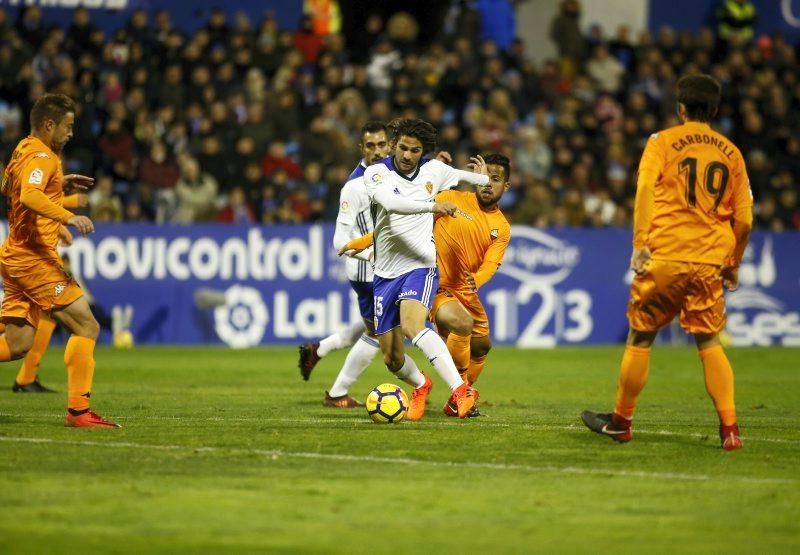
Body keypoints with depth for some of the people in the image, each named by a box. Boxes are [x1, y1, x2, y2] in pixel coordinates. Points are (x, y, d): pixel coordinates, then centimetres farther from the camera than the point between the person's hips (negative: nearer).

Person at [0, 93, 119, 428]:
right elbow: (30, 195, -31)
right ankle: (78, 410, -13)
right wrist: (69, 218, -41)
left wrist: (59, 184, 28)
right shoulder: (42, 155, -12)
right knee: (86, 326, -9)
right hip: (34, 257, -10)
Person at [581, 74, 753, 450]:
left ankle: (621, 421, 20)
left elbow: (646, 187, -13)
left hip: (665, 255, -2)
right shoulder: (730, 153, 12)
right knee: (710, 344, 9)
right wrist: (733, 265, 22)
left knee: (640, 337, 10)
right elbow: (744, 219, 10)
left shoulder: (663, 141, 4)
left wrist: (640, 243, -16)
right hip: (710, 261, 2)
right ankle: (729, 428, -3)